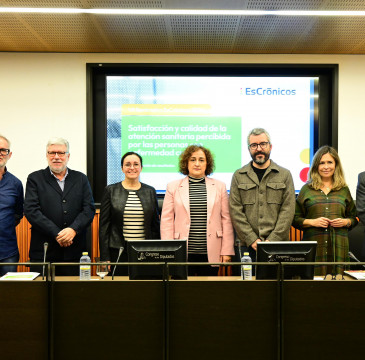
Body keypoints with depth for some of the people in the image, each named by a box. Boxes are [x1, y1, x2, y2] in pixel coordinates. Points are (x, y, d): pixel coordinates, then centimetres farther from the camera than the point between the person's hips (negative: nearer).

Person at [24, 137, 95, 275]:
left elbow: (89, 209, 4)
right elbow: (31, 211, -5)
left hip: (74, 251, 1)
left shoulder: (81, 179, 12)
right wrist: (56, 234, -14)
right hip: (43, 251, -1)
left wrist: (73, 229, -14)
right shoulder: (35, 179, 7)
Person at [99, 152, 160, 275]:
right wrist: (105, 258, -4)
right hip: (118, 252, -1)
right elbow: (103, 226, 2)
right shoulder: (111, 191, 3)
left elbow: (155, 225, 12)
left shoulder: (150, 191, 9)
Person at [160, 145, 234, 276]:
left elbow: (226, 220, 6)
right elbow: (166, 221, 3)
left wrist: (226, 251, 1)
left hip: (211, 254, 1)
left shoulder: (219, 187, 8)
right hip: (182, 253, 0)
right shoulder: (173, 187, 6)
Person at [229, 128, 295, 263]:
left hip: (277, 245, 0)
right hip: (248, 246, 0)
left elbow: (288, 210, 0)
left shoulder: (285, 175, 7)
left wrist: (272, 240, -10)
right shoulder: (238, 176, 8)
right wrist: (252, 240, -9)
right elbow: (235, 211, 1)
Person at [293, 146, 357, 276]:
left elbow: (354, 218, 19)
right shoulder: (307, 189, 9)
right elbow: (295, 219, 7)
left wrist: (345, 222, -2)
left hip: (338, 245, 2)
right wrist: (312, 222, -9)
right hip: (313, 245, -1)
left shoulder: (344, 190, 14)